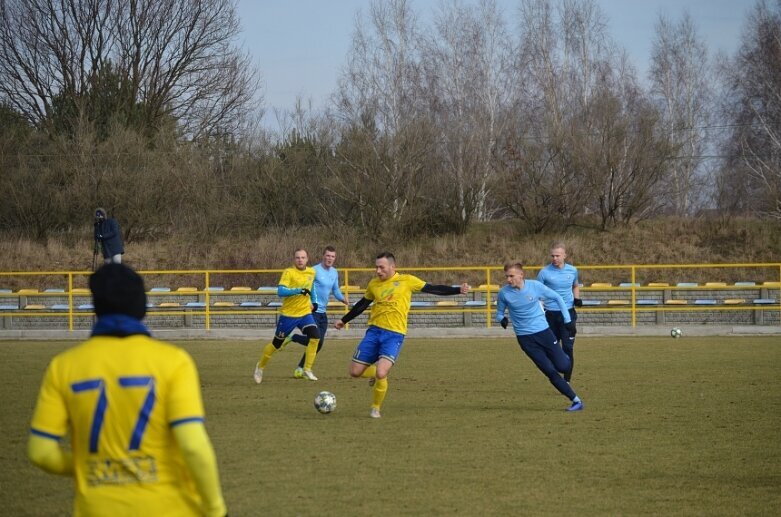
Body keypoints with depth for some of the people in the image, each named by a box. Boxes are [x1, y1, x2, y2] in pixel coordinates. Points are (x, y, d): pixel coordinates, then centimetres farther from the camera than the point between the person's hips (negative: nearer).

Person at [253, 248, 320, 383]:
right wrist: (299, 290, -35)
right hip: (288, 315, -4)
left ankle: (307, 370, -9)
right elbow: (280, 291, -27)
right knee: (276, 344, 8)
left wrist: (314, 302, 17)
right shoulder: (289, 272, -15)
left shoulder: (311, 272, 4)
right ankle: (260, 366, 32)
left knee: (315, 337, -18)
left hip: (305, 313, 4)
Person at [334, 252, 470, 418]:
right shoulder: (373, 284, 9)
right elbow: (362, 304, 25)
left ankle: (376, 408, 3)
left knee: (381, 374, -21)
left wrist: (458, 290, -7)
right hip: (374, 331, 4)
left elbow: (433, 289, 1)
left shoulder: (406, 281, -1)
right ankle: (376, 374, 33)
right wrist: (344, 320, 32)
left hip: (394, 334, -4)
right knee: (355, 372, 0)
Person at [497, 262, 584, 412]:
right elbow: (499, 313, 6)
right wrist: (501, 319, -19)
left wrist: (568, 320, 0)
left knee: (563, 366, -4)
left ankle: (563, 357, 34)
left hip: (543, 331, 0)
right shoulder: (504, 293, -8)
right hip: (525, 337, 0)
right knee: (550, 372, -7)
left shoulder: (535, 286, -10)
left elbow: (557, 298, 2)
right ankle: (576, 401, 1)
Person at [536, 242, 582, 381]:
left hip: (568, 313, 1)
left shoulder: (572, 270, 4)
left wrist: (577, 298, 5)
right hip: (550, 314, -1)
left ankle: (567, 380, -2)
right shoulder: (544, 272, -4)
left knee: (568, 347, -7)